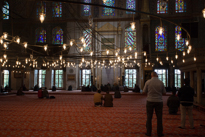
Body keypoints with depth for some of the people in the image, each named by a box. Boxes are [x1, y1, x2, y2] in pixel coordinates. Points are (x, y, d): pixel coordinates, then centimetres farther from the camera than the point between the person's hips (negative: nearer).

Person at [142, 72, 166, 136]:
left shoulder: (148, 82, -6)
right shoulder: (161, 82, -2)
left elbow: (144, 92, -2)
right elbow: (164, 93, 4)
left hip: (150, 101, -1)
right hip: (159, 101, 1)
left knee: (149, 118, 8)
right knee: (159, 118, 9)